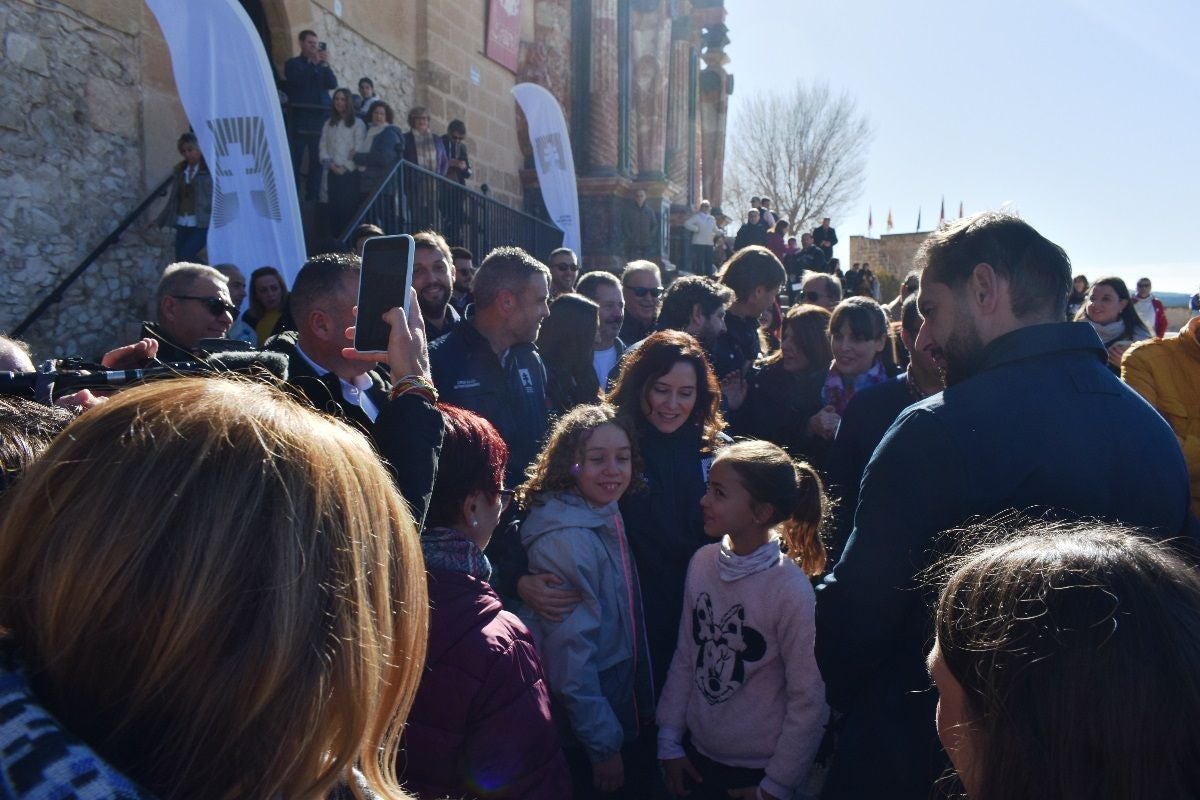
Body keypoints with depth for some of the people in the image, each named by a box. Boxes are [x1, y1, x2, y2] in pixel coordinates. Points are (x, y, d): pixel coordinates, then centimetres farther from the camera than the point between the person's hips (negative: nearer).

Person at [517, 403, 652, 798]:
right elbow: (570, 653, -26)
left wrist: (642, 701, 14)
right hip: (583, 727, -8)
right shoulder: (567, 540, -28)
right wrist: (603, 744, -19)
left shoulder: (605, 517, 0)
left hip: (621, 705, 9)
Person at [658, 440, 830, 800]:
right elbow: (685, 658, 0)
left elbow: (809, 701, -14)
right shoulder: (701, 562, -10)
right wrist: (669, 742, 4)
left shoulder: (792, 591, -22)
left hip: (759, 770, -4)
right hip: (698, 755, 4)